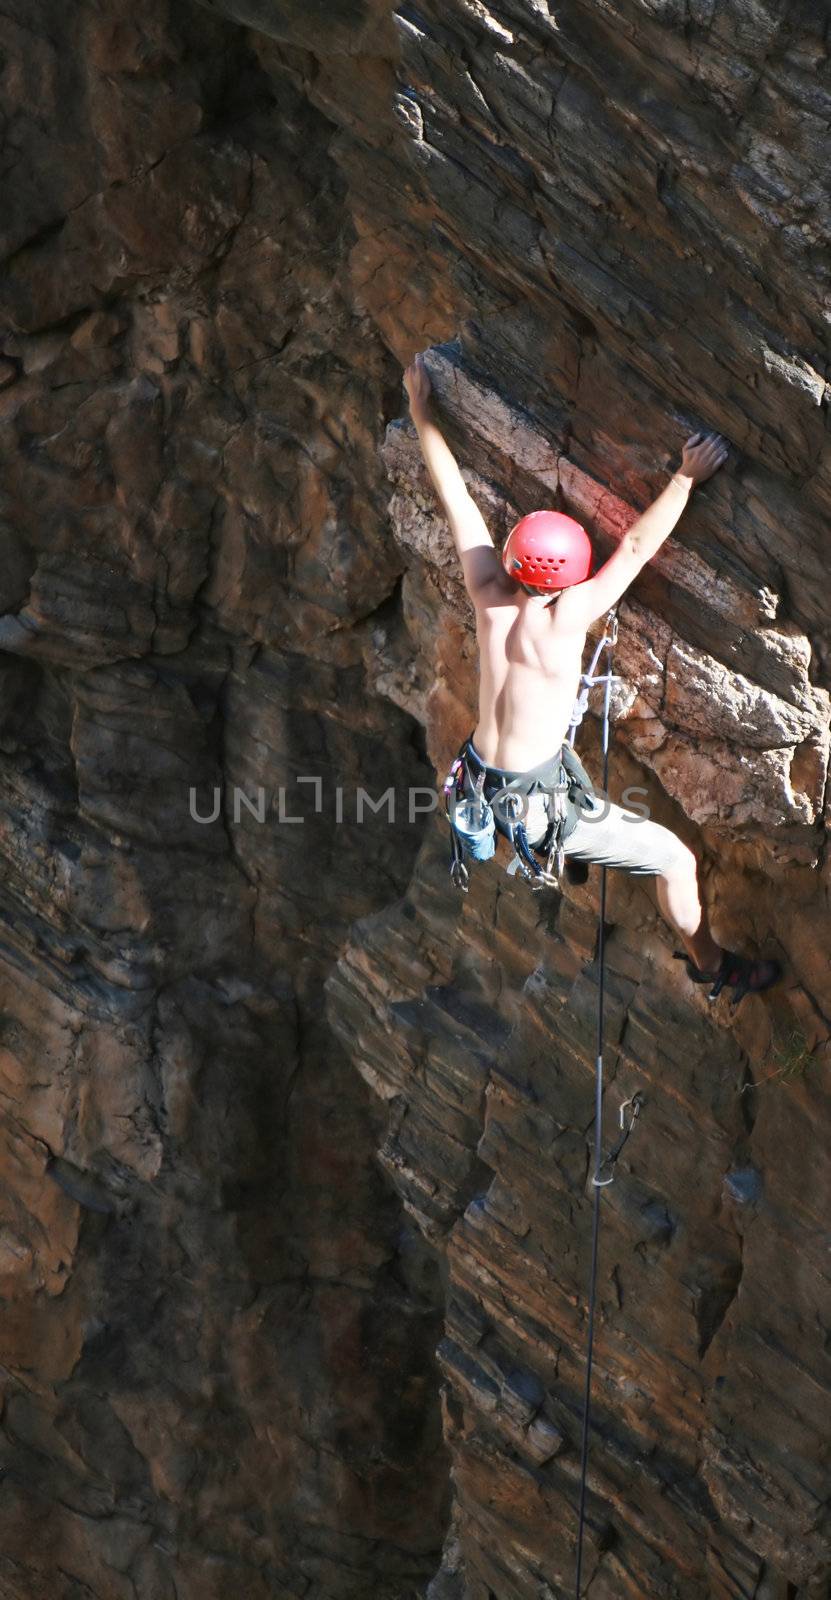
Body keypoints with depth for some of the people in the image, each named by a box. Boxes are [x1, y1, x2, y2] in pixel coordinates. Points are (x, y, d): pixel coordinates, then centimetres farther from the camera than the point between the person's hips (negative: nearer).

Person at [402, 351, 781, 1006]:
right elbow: (635, 547, -29)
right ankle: (712, 965, 27)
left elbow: (455, 497, -2)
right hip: (537, 804, -8)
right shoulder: (563, 620, -26)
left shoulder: (489, 594, -9)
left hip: (485, 782, 8)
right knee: (676, 857, 6)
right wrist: (685, 479, -28)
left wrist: (422, 410, 5)